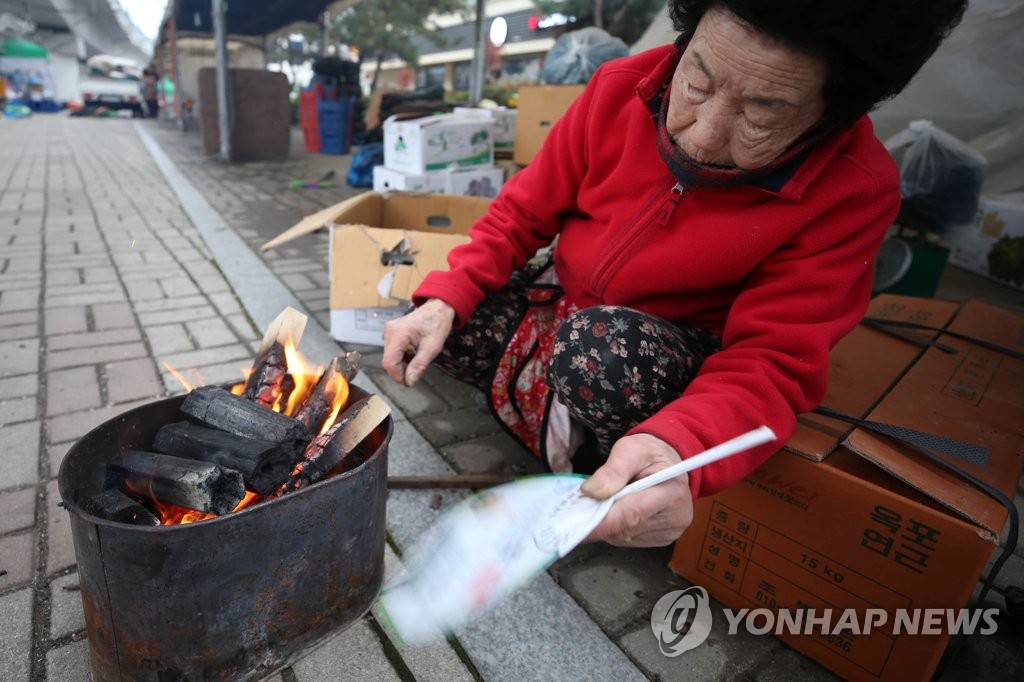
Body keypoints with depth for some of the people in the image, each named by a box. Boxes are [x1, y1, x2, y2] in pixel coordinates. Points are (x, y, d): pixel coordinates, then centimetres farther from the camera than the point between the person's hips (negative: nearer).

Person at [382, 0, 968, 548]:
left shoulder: (852, 191, -23)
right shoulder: (623, 86, -16)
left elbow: (773, 362, -26)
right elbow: (524, 212, -6)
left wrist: (678, 447, -47)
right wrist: (445, 300, -20)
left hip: (679, 356, -3)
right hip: (564, 301, 4)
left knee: (603, 347, -35)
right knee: (445, 326, -13)